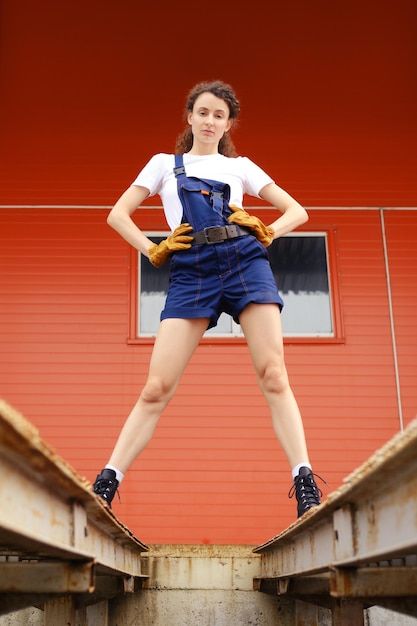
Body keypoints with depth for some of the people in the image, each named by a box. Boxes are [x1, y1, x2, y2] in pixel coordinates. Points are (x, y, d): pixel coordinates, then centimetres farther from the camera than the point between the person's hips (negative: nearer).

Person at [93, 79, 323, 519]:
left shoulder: (240, 166, 21)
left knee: (273, 376, -11)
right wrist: (154, 251, 4)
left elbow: (296, 211, 22)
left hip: (245, 263, 1)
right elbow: (118, 214, 16)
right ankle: (106, 483, -5)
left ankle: (305, 485, -11)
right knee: (157, 388, -9)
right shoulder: (165, 164, 21)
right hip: (191, 272, -1)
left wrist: (266, 233, 4)